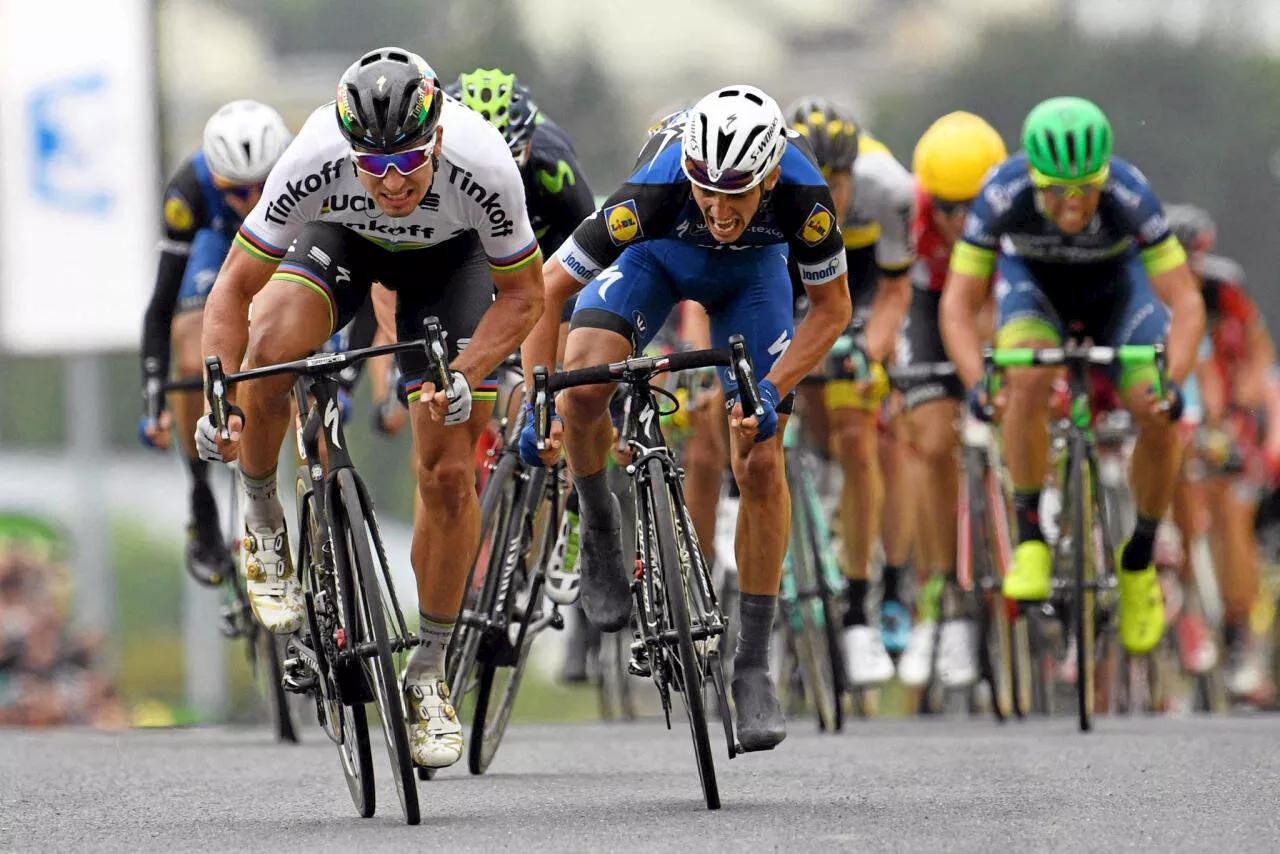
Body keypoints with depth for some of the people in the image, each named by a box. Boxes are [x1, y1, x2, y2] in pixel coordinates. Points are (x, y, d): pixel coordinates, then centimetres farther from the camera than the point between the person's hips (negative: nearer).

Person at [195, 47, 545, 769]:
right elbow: (236, 285, -24)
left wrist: (462, 380, -33)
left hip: (448, 251, 0)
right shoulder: (315, 162, -37)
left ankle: (429, 676, 8)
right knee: (272, 344, -33)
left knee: (449, 474, -9)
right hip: (342, 235, 0)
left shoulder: (484, 168, -38)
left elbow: (523, 293, -19)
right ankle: (262, 525, -6)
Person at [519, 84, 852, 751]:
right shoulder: (655, 191, -41)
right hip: (657, 254, -1)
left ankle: (753, 666, 0)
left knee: (760, 464, -10)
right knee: (583, 390, -28)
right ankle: (599, 532, 2)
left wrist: (771, 391, -30)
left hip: (752, 269, 1)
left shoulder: (803, 196, -37)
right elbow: (549, 289, -27)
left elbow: (831, 307, -18)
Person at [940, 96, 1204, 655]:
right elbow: (958, 304, -29)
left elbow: (1186, 303, -32)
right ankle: (1029, 537, -16)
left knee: (1157, 418, -19)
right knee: (1028, 378, -32)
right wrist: (977, 385, -45)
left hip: (1114, 282, 0)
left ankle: (1140, 560, 6)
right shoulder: (1002, 195, -35)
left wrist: (1171, 383, -47)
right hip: (1033, 280, 0)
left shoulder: (1130, 196, -36)